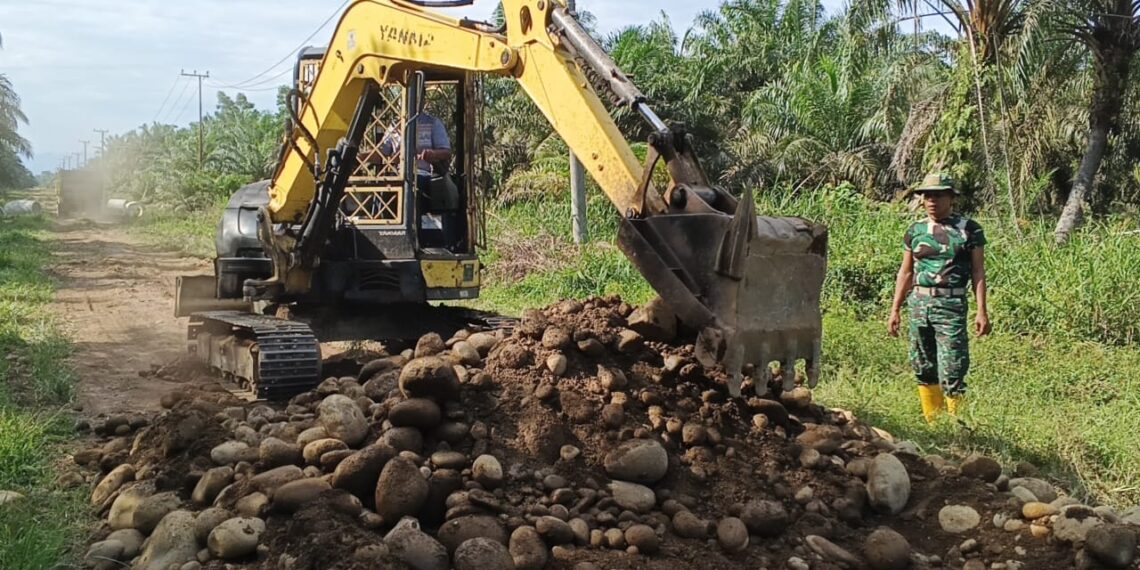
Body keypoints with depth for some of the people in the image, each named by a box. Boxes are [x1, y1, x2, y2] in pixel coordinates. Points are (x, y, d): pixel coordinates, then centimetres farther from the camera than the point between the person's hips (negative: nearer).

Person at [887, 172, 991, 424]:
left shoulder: (969, 229, 1)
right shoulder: (915, 230, 11)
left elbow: (978, 272, 0)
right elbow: (906, 273, 16)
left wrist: (982, 311, -7)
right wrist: (895, 310, 13)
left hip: (951, 306, -4)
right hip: (919, 303, 5)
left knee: (951, 372, -9)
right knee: (923, 370, 9)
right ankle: (932, 424, 20)